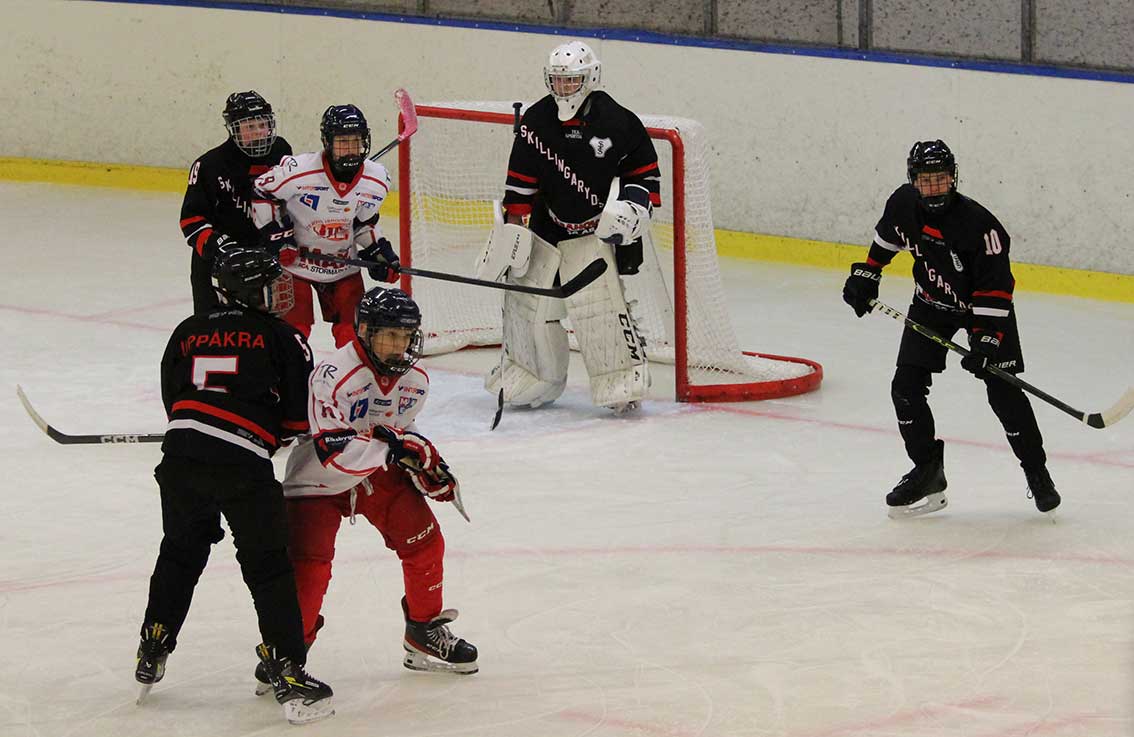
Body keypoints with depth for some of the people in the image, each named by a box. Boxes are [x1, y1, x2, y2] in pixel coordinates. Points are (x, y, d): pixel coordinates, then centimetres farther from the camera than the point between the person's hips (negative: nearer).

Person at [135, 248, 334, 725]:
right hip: (242, 465, -5)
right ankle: (288, 675, -3)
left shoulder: (187, 333, 18)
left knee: (180, 554, 24)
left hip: (181, 453, 5)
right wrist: (276, 430, 26)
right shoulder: (280, 337, 5)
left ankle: (150, 658, 31)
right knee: (268, 565, 2)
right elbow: (299, 416, 5)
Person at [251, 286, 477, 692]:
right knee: (308, 566, -16)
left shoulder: (414, 380, -6)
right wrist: (391, 445, -36)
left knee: (424, 540, -2)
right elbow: (335, 452, -34)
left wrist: (427, 464, -1)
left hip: (376, 474, 6)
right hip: (319, 479, -6)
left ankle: (425, 633, 17)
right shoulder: (333, 376, -30)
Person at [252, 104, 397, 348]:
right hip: (294, 258, -4)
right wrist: (276, 235, -14)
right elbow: (262, 193, -11)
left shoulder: (376, 179, -9)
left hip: (343, 265, 4)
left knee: (353, 330, 4)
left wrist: (378, 251, -2)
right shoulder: (297, 170, -26)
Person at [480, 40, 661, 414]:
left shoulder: (617, 122, -11)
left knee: (598, 303, -18)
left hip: (594, 230, -4)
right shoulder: (536, 121, -3)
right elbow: (520, 181, 1)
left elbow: (646, 171, 0)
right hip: (545, 226, 4)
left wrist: (635, 203, -15)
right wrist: (512, 225, -3)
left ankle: (624, 379, -10)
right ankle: (527, 375, 23)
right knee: (526, 302, 4)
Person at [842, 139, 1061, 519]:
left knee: (1003, 392, -9)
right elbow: (886, 237, 11)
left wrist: (986, 338, -32)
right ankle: (928, 472, 9)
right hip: (931, 303, 5)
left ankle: (1037, 473, 8)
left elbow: (995, 286, -28)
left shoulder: (979, 224, -31)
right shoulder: (903, 204, -14)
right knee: (906, 386, -4)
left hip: (983, 305, -5)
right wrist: (866, 274, 10)